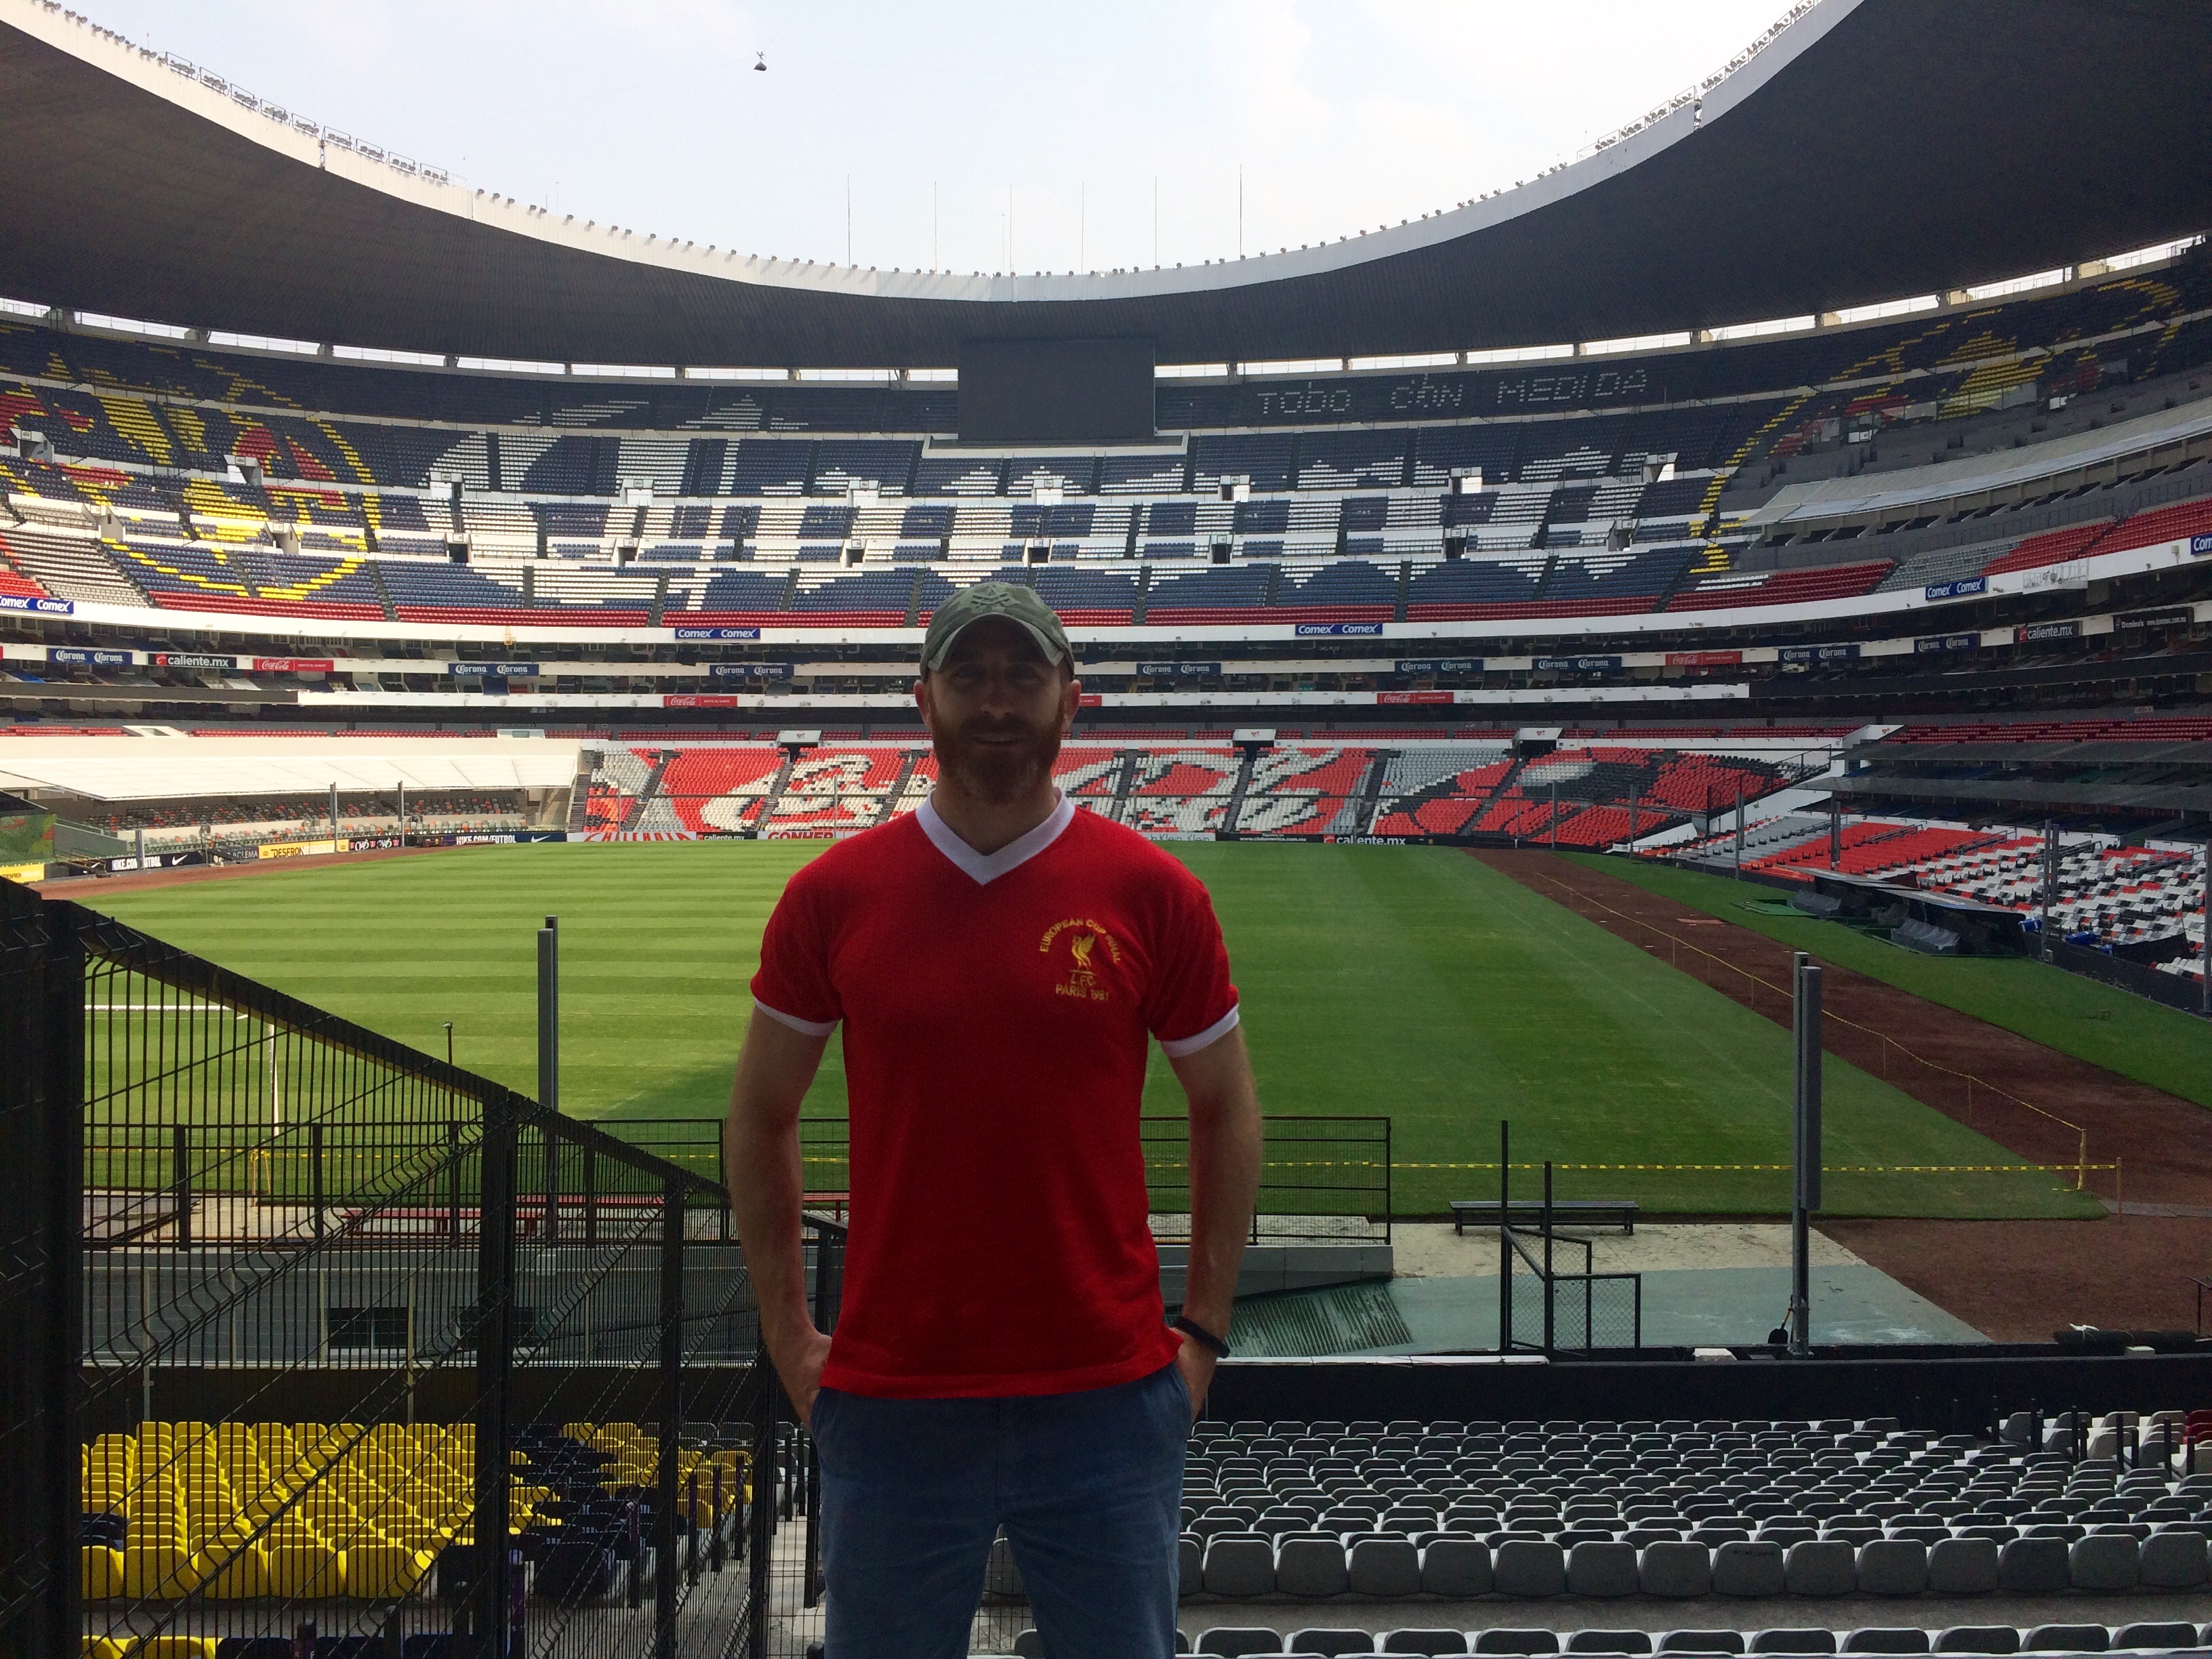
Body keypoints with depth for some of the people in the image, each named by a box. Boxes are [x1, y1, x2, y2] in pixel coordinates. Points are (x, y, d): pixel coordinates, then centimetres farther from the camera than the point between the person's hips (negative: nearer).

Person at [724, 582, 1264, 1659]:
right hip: (890, 1405, 1)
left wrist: (1204, 1327, 4)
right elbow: (760, 1116, 9)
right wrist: (787, 1334, 6)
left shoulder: (1152, 893, -2)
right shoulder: (831, 896, -1)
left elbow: (1224, 1108, 8)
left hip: (1110, 1402, 0)